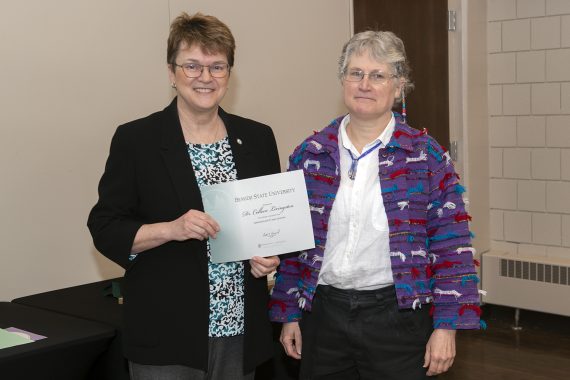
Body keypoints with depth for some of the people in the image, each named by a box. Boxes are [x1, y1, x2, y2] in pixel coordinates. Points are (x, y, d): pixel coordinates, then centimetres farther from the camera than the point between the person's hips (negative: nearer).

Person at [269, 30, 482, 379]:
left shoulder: (427, 155, -4)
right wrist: (289, 314, 7)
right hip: (322, 314, 3)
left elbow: (450, 247, -5)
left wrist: (446, 326, -9)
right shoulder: (309, 154, 4)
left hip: (396, 315, -2)